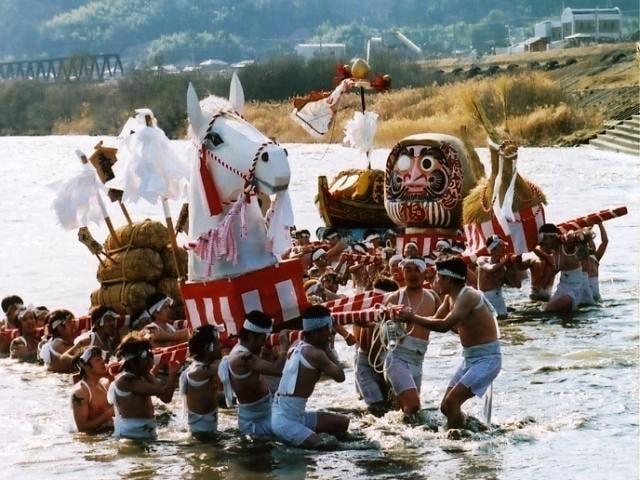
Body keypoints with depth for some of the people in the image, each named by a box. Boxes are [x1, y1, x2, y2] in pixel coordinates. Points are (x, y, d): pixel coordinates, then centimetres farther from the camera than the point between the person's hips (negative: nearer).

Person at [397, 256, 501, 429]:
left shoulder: (468, 296, -22)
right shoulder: (450, 298, 7)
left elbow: (444, 325, -31)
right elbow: (435, 319, 13)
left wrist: (413, 318, -24)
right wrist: (413, 317, -4)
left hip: (487, 358, -10)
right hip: (469, 358, 10)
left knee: (452, 401, -21)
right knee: (446, 405, 9)